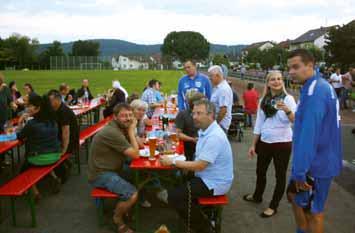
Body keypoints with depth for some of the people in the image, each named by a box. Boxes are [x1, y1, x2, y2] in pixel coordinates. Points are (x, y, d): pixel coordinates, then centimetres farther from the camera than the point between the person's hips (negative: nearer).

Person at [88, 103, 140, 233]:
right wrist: (131, 131, -14)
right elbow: (135, 154, -22)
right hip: (100, 174, -10)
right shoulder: (112, 132, -25)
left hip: (112, 169, 10)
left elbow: (138, 144, 9)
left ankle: (124, 208, 21)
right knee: (133, 195, -24)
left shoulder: (122, 128, 5)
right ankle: (118, 218, 6)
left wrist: (131, 131, -7)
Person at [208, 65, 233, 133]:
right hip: (219, 122, 10)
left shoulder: (223, 89, -19)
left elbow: (223, 110, -23)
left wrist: (216, 122, -17)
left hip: (221, 123, -10)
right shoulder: (217, 88, 14)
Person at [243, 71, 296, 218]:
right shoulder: (263, 100, 4)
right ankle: (257, 196, 42)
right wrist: (253, 145, 7)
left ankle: (273, 207, 23)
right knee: (260, 171, 19)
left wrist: (287, 110, -46)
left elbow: (295, 120, -25)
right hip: (264, 142, 5)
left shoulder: (288, 99, -10)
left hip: (282, 143, -5)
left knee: (280, 175, 8)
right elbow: (258, 124, 8)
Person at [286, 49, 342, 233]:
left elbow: (309, 134, -29)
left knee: (313, 211, 8)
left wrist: (299, 171, -26)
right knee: (294, 195, 22)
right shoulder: (321, 86, 8)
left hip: (315, 165, -10)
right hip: (320, 160, 10)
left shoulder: (314, 92, -24)